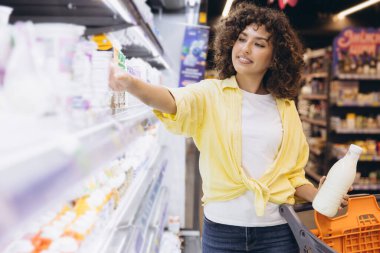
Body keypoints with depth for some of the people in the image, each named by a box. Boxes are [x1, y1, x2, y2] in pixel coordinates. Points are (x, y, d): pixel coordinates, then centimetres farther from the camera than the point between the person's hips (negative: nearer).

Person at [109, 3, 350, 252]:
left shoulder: (285, 107, 5)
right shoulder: (212, 94, -3)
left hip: (277, 229, 2)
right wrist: (130, 83, -43)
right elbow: (173, 101, -25)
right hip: (222, 227, -1)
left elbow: (291, 172, 12)